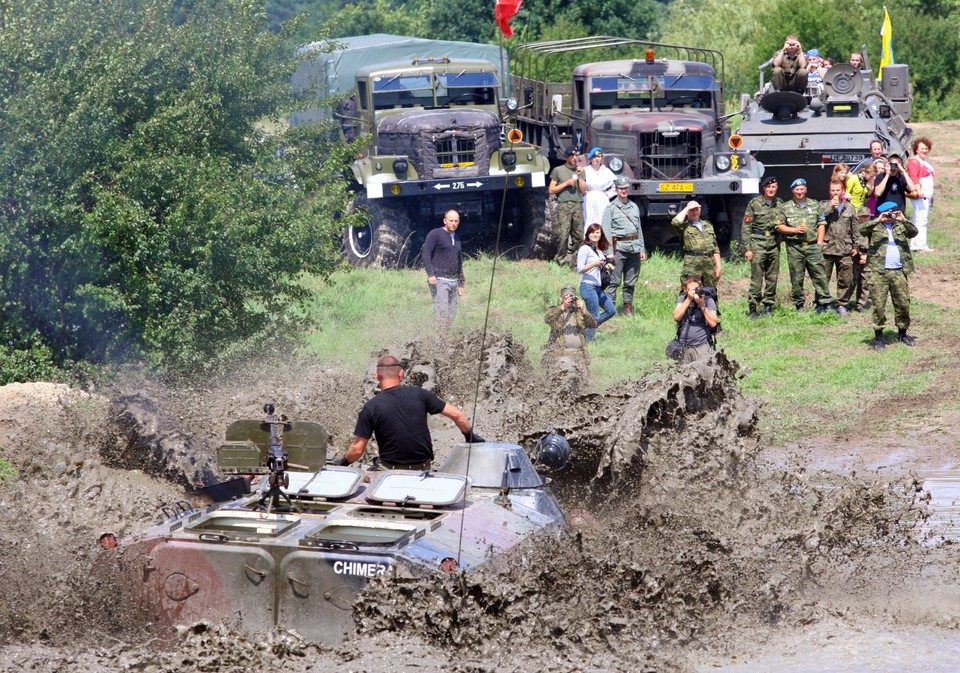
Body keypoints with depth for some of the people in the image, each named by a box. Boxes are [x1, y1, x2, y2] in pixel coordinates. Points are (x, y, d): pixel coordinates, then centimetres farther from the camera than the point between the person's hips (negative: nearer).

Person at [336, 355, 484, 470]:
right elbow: (455, 414, 2)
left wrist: (343, 462, 14)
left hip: (390, 471, -3)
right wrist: (470, 435, 19)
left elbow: (357, 449, -6)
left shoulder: (371, 407, -8)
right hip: (423, 469, 3)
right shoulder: (418, 394, -3)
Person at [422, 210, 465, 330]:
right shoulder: (435, 234, -1)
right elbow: (426, 254, -9)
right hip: (439, 280, -7)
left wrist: (461, 284, 22)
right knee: (441, 311, -16)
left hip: (453, 281, 7)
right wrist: (430, 274, -21)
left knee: (451, 313, 2)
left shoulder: (457, 239, 21)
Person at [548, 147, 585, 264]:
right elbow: (551, 190, 6)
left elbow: (584, 192, 11)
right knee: (563, 235, -12)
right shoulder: (558, 170, 9)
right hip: (564, 205, -4)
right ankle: (561, 260, -6)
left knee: (578, 235, -3)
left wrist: (579, 177, 1)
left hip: (578, 205, 4)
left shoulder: (580, 170, 17)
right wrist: (566, 183, -2)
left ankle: (571, 258, 6)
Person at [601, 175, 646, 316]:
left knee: (631, 282, 9)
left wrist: (642, 249, 17)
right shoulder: (611, 208, 0)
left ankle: (628, 308, 17)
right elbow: (606, 231, -4)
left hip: (634, 248, 5)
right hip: (619, 247, -5)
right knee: (615, 281, -7)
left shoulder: (634, 207, 17)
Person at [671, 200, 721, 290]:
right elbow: (675, 222, -19)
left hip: (710, 263, 5)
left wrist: (718, 266, 12)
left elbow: (715, 248, 21)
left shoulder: (708, 225, 21)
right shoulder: (685, 226, 6)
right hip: (692, 265, -5)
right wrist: (686, 208, -5)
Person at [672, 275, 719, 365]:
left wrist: (702, 305, -21)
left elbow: (713, 323, -13)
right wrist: (688, 299, -18)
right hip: (683, 347, 3)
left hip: (701, 347, -3)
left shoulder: (708, 300, -5)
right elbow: (676, 317, -13)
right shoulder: (682, 299, 3)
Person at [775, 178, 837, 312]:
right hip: (794, 247, 0)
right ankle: (799, 306, 8)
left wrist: (819, 243, 1)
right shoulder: (785, 208, 8)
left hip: (813, 246, 1)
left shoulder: (815, 205, 12)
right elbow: (779, 227, 5)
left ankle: (825, 302, -1)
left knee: (819, 275, -4)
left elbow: (821, 225, 10)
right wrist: (795, 230, -9)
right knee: (797, 278, 2)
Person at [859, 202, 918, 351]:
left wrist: (903, 220, -12)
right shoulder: (875, 226, 6)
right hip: (879, 272, -3)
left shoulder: (900, 226, 16)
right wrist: (878, 220, -18)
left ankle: (902, 334, 21)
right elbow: (862, 230, -13)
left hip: (899, 272, 3)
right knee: (879, 305, -4)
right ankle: (878, 337, 2)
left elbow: (913, 232, 1)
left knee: (903, 304, 6)